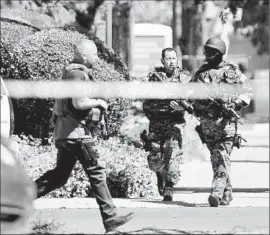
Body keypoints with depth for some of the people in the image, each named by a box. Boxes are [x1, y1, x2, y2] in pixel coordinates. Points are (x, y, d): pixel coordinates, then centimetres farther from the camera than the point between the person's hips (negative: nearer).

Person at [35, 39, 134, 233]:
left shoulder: (75, 72, 17)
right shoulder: (77, 73, -15)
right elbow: (79, 103, -27)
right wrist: (98, 103, -11)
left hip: (65, 131, 10)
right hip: (76, 131, -10)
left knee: (60, 175, 14)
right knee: (97, 172, -7)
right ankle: (110, 218, -6)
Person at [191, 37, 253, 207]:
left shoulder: (232, 70, 3)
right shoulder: (201, 73, 11)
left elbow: (248, 89, 6)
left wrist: (237, 103, -9)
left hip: (226, 121, -4)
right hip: (207, 121, 4)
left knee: (222, 158, -12)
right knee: (215, 158, 8)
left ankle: (217, 192, -20)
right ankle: (227, 192, 20)